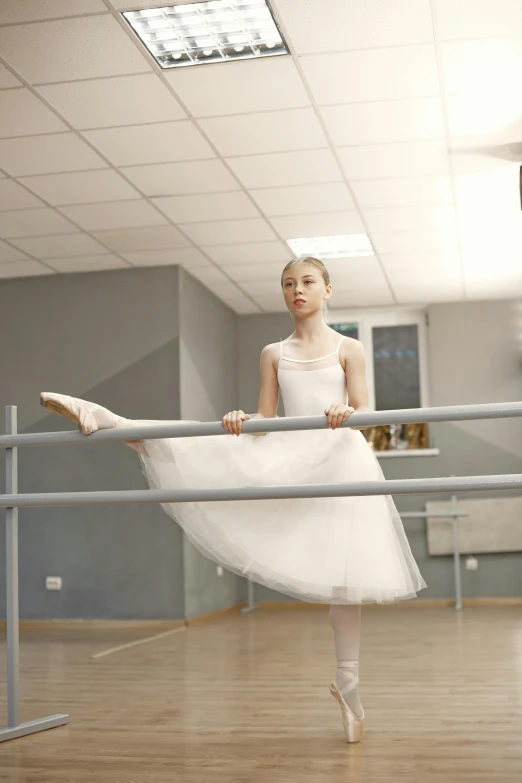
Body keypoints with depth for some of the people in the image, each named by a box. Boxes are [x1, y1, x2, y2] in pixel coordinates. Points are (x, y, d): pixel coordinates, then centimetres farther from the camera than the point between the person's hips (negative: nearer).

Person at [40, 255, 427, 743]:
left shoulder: (348, 349, 7)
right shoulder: (273, 354, 14)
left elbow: (364, 414, -1)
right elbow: (266, 419, 8)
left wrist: (347, 413, -24)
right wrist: (241, 418, -15)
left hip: (340, 457, -2)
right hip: (288, 458, 2)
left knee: (344, 573, 0)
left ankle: (348, 682, 11)